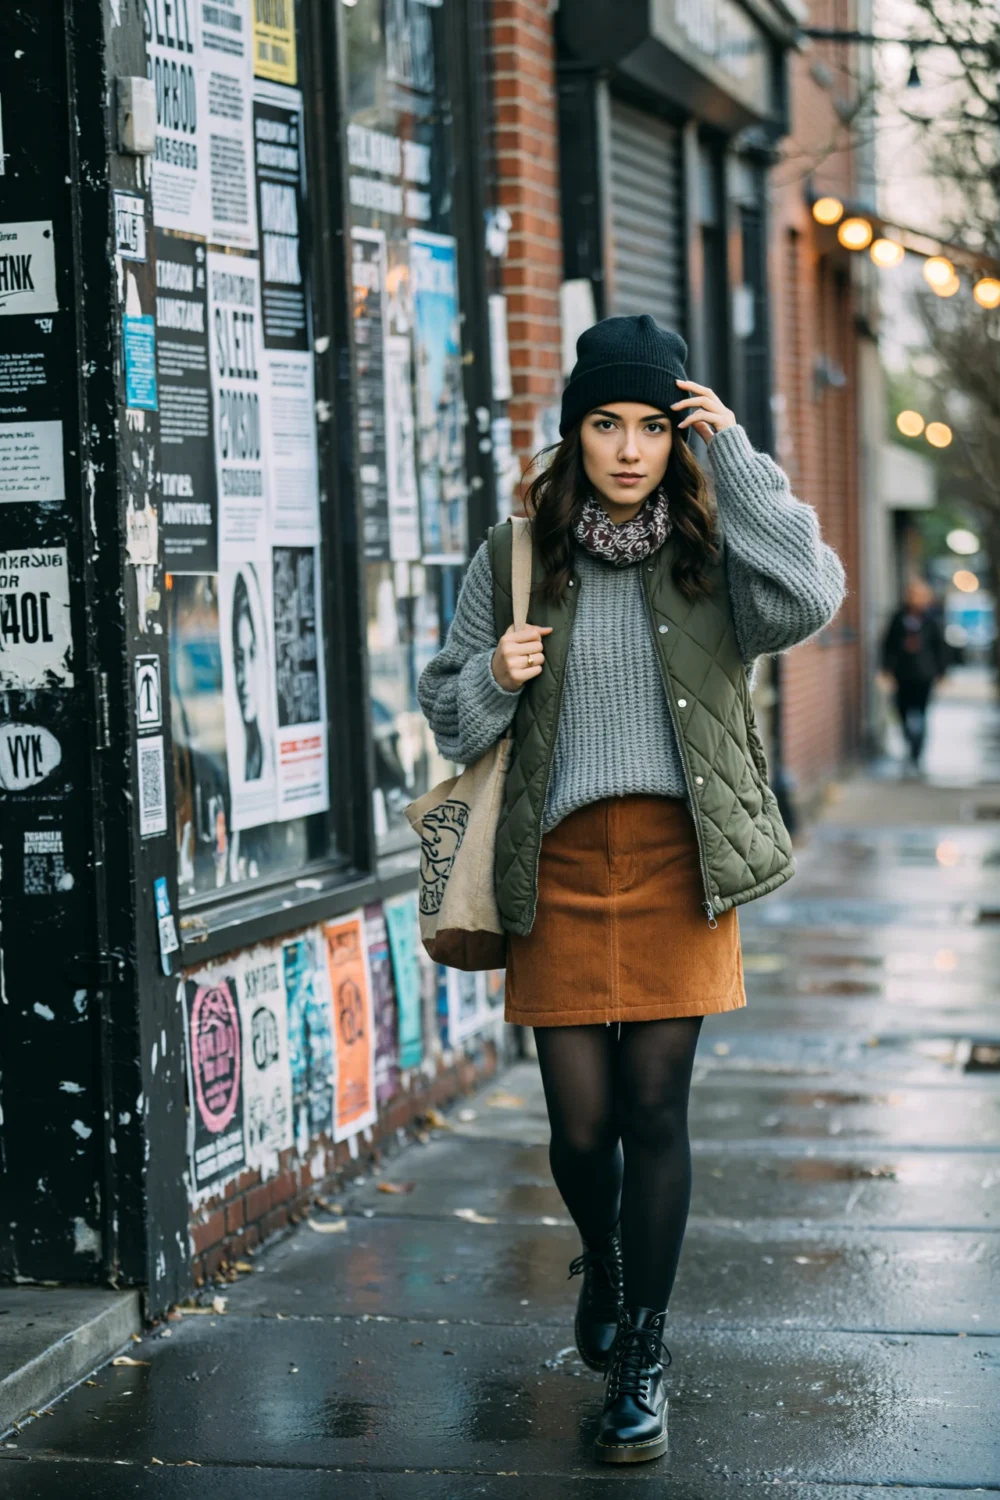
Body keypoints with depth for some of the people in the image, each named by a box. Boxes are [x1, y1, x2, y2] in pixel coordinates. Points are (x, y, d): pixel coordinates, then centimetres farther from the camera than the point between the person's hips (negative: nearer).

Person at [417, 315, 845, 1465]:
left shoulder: (711, 553, 4)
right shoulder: (514, 560, 5)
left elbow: (811, 596, -18)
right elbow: (448, 716, 12)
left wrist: (734, 454, -14)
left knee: (654, 1109, -2)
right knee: (581, 1123, 2)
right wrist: (496, 676, -10)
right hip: (561, 863, 1)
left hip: (679, 857, -1)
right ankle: (604, 1266, 36)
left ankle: (642, 1359, 12)